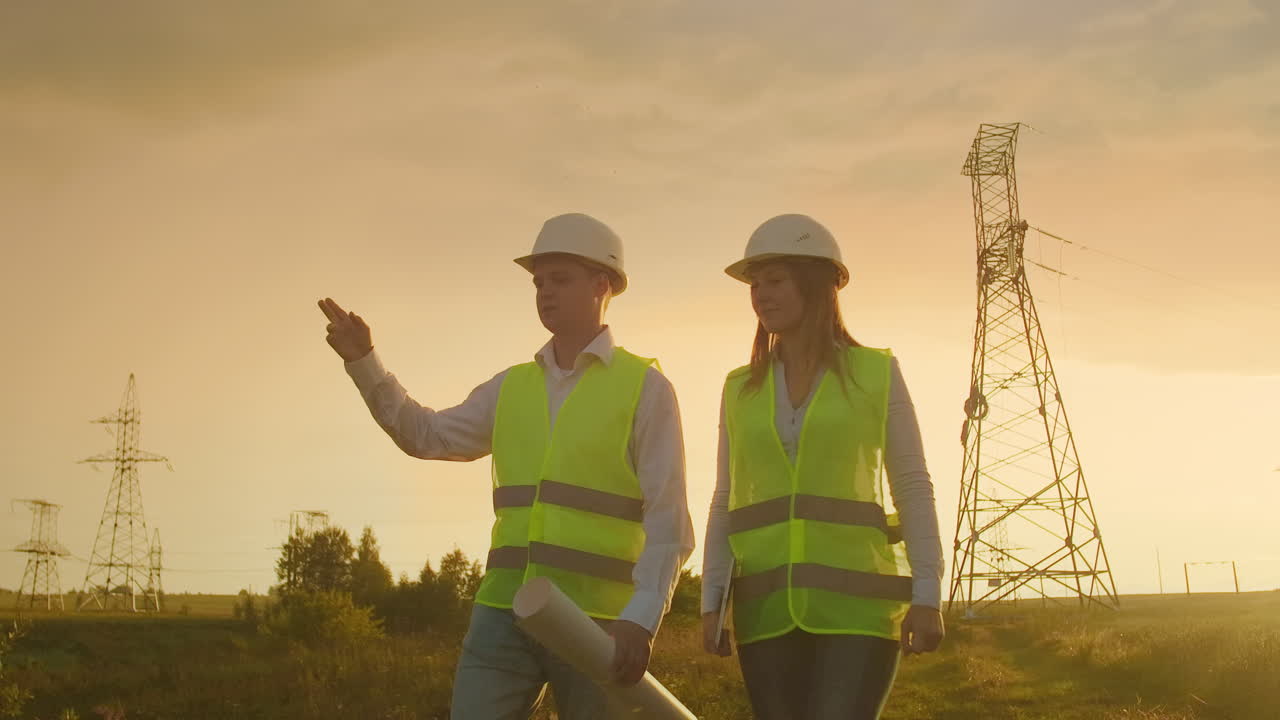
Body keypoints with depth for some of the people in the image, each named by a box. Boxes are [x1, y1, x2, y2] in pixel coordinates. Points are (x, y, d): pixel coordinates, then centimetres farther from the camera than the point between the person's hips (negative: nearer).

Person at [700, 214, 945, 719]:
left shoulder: (876, 374, 2)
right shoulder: (741, 390, 10)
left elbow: (912, 488, 2)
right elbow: (726, 503, 12)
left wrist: (927, 596, -6)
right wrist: (711, 603, 5)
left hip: (857, 602, -3)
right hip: (767, 607, 3)